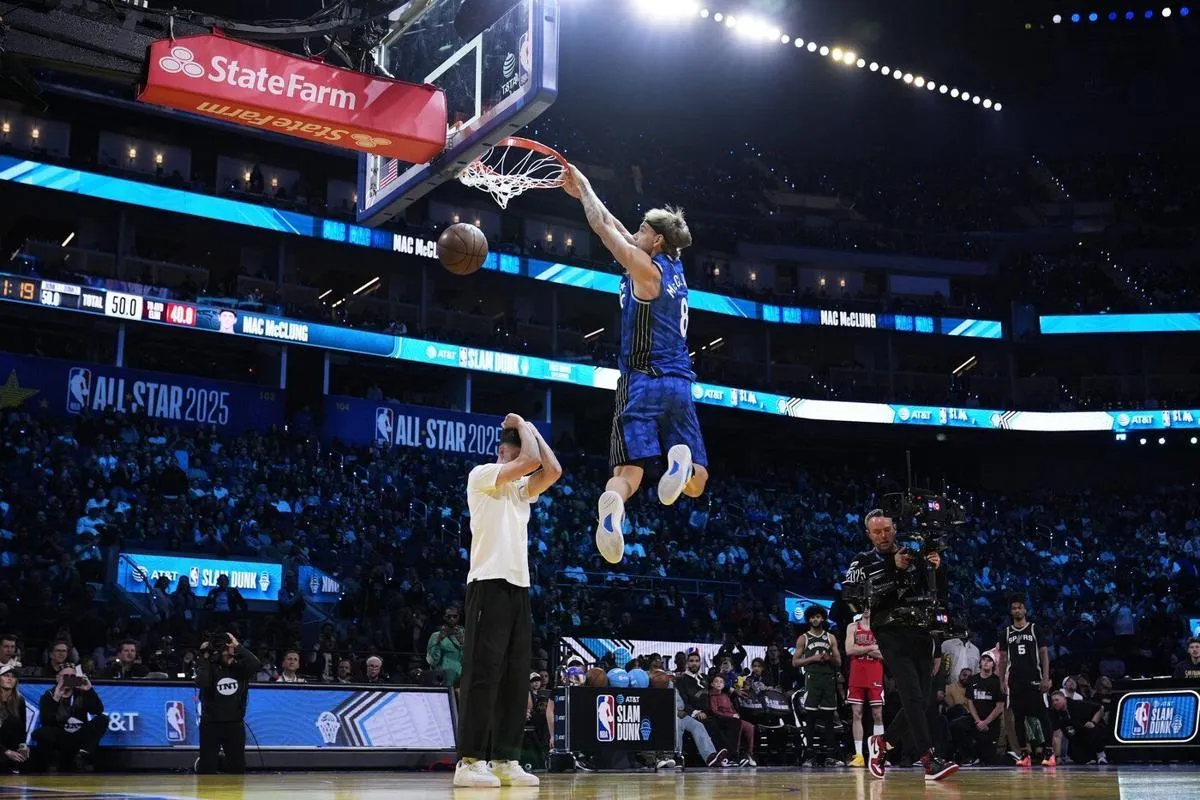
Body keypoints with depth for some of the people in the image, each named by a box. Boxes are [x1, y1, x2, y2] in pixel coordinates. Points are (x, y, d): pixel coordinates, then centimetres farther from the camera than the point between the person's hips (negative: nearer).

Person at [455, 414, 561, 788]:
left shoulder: (521, 489, 23)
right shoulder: (481, 475, 1)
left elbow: (553, 471, 6)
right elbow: (531, 461, -12)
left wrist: (531, 429, 12)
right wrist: (521, 428, 5)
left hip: (519, 586, 8)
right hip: (490, 584, -8)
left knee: (515, 677, 5)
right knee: (483, 672, -10)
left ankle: (505, 759, 8)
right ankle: (470, 760, -9)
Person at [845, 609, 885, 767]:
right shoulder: (852, 627, 8)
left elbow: (886, 654, -4)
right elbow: (849, 650, -5)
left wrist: (862, 649, -11)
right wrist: (871, 648, -8)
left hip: (875, 676, 0)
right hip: (857, 675, 0)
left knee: (878, 715, 1)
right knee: (856, 714, -2)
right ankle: (858, 755, 0)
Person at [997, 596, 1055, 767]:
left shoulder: (1035, 629, 3)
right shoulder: (1006, 632, 11)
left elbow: (1044, 654, 0)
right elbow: (1003, 658, 13)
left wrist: (1046, 678, -9)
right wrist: (1002, 680, 6)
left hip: (1034, 679, -3)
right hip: (1015, 680, 3)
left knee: (1041, 715, -7)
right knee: (1018, 717, 2)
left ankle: (1048, 752, -3)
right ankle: (1024, 754, 7)